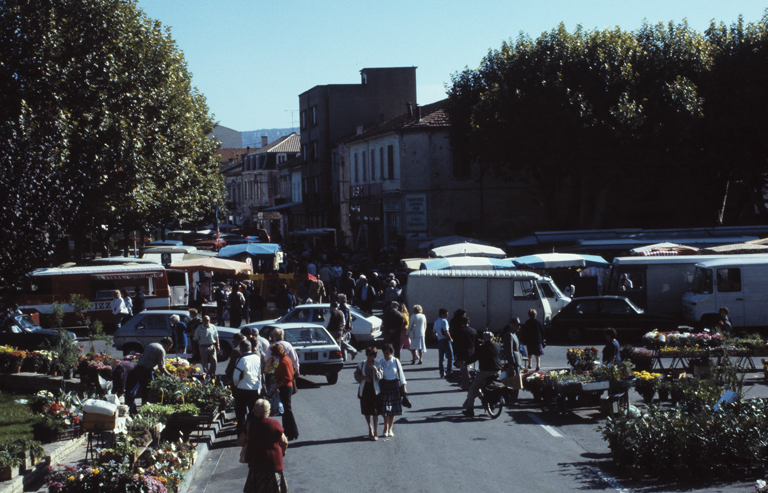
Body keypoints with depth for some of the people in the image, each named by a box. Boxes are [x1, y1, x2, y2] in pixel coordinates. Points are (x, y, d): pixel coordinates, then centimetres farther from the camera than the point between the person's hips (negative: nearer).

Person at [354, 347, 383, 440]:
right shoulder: (361, 364, 4)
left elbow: (379, 377, -8)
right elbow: (356, 375, 7)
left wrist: (375, 369, -25)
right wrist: (364, 378, -11)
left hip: (375, 390, -3)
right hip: (364, 389, 3)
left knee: (375, 412, -5)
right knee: (366, 411, 11)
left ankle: (375, 433, 3)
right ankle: (370, 427, 35)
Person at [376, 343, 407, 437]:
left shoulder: (396, 361, -3)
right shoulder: (380, 362, -2)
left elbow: (400, 373, 4)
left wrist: (403, 386, 5)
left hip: (395, 385, 0)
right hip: (384, 386, 0)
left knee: (393, 408, 5)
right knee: (385, 409, -5)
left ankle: (390, 429, 16)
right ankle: (386, 429, 7)